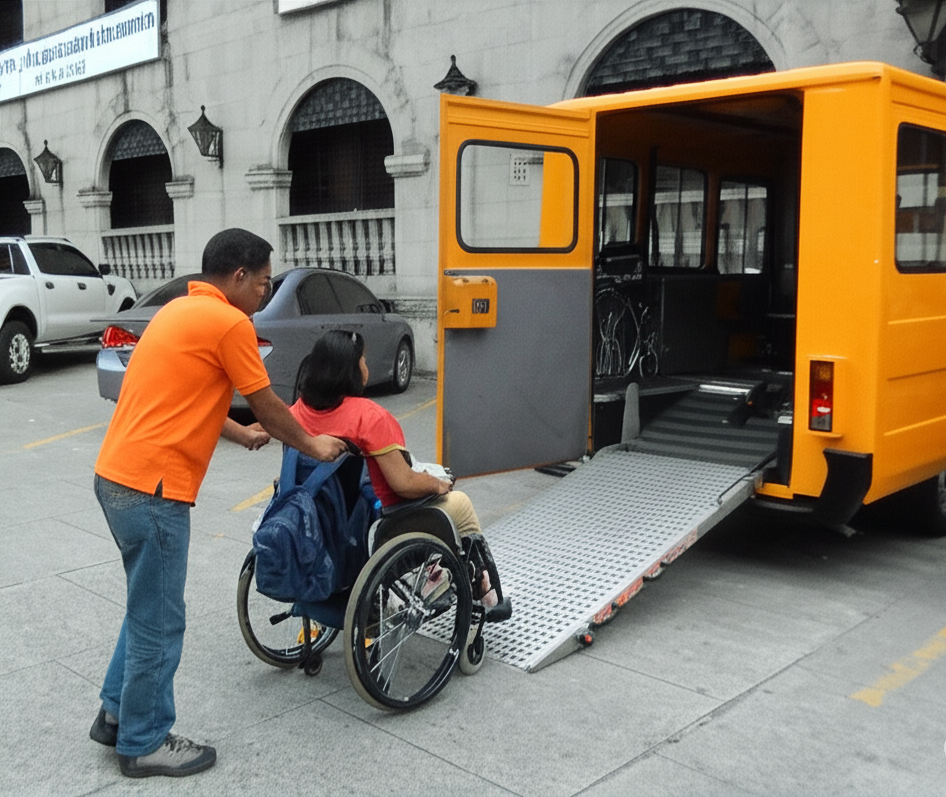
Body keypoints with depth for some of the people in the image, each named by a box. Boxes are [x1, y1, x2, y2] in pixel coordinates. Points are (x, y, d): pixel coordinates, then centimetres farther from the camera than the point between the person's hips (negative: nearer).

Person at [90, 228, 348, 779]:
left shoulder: (181, 311, 17)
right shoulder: (230, 323, -12)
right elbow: (268, 406, -4)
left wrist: (241, 435, 35)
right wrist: (313, 446, 12)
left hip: (118, 476, 10)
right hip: (152, 487, -10)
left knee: (148, 606, 23)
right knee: (158, 619, 4)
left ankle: (118, 713, 34)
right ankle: (144, 743, 18)